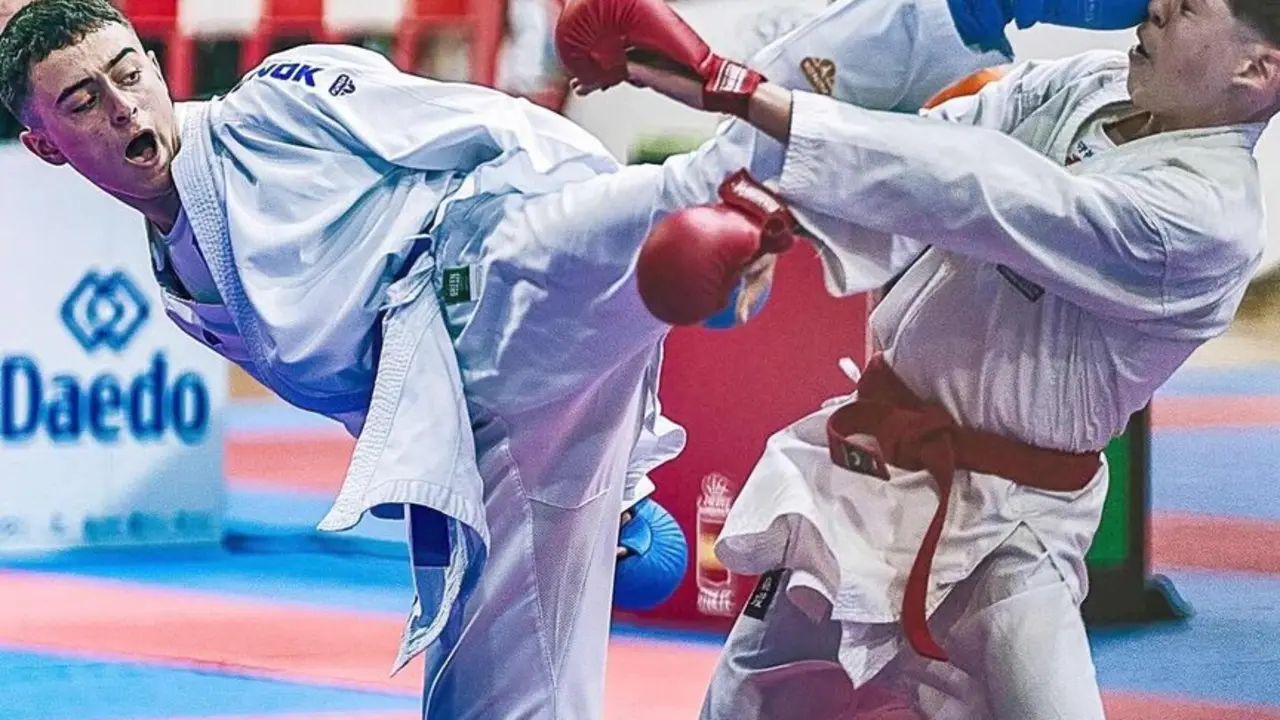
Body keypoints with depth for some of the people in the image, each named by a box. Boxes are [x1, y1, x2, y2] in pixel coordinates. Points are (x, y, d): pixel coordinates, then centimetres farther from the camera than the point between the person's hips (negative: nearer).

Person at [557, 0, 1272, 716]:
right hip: (873, 454, 7)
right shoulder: (1084, 86, -5)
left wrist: (732, 87, -35)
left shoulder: (1205, 215, -28)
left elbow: (961, 186, -34)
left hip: (1005, 520, -7)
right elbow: (913, 184, -11)